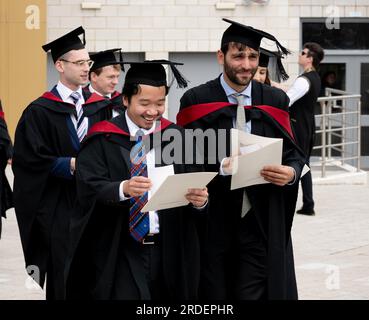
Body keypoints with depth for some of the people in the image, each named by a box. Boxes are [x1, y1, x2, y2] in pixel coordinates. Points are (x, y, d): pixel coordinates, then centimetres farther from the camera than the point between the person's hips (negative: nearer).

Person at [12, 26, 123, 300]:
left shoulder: (99, 107, 9)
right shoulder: (40, 112, -4)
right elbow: (33, 160, -9)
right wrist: (72, 164, -17)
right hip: (58, 209, -4)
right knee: (63, 279, -3)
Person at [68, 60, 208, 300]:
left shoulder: (177, 137, 7)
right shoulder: (103, 140, -1)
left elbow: (198, 187, 3)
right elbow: (89, 189, -12)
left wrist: (200, 199, -21)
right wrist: (123, 189, -31)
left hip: (170, 252, 3)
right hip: (120, 254, -3)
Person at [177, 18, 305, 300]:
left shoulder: (275, 101, 8)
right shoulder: (196, 102, 0)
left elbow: (293, 155, 5)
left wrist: (291, 172, -17)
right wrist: (221, 167, -21)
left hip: (262, 223, 2)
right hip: (212, 223, -1)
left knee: (254, 293, -1)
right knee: (213, 298, 4)